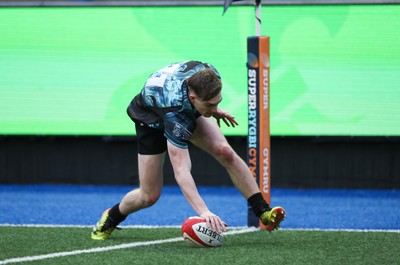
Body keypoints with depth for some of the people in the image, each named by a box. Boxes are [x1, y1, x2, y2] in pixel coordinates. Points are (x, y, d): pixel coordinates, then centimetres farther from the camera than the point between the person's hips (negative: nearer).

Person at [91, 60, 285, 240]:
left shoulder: (207, 74, -33)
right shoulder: (176, 113, -47)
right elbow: (180, 171, -51)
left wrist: (213, 111, 9)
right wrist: (203, 211, -60)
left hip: (190, 111, 5)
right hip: (152, 120, -5)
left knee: (226, 153, -19)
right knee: (149, 196, -3)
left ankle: (264, 212, -14)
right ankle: (110, 219, 29)